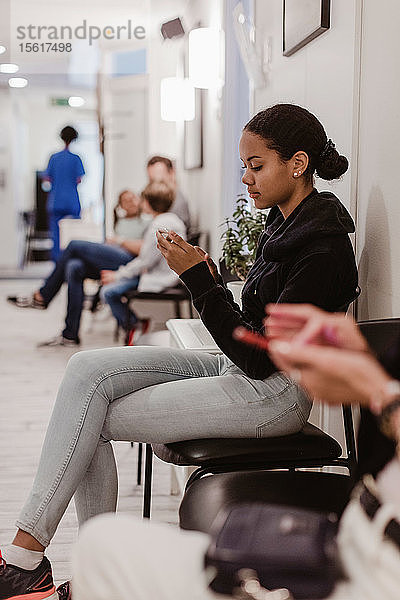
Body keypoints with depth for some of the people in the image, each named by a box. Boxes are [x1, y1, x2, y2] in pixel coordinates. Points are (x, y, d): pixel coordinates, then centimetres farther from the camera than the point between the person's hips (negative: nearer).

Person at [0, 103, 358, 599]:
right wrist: (206, 274, -1)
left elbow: (260, 356, -22)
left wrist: (199, 279, -19)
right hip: (242, 371, 9)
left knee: (90, 418, -12)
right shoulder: (285, 222, 11)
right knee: (86, 369, -7)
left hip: (274, 394, -9)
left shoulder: (322, 249, -19)